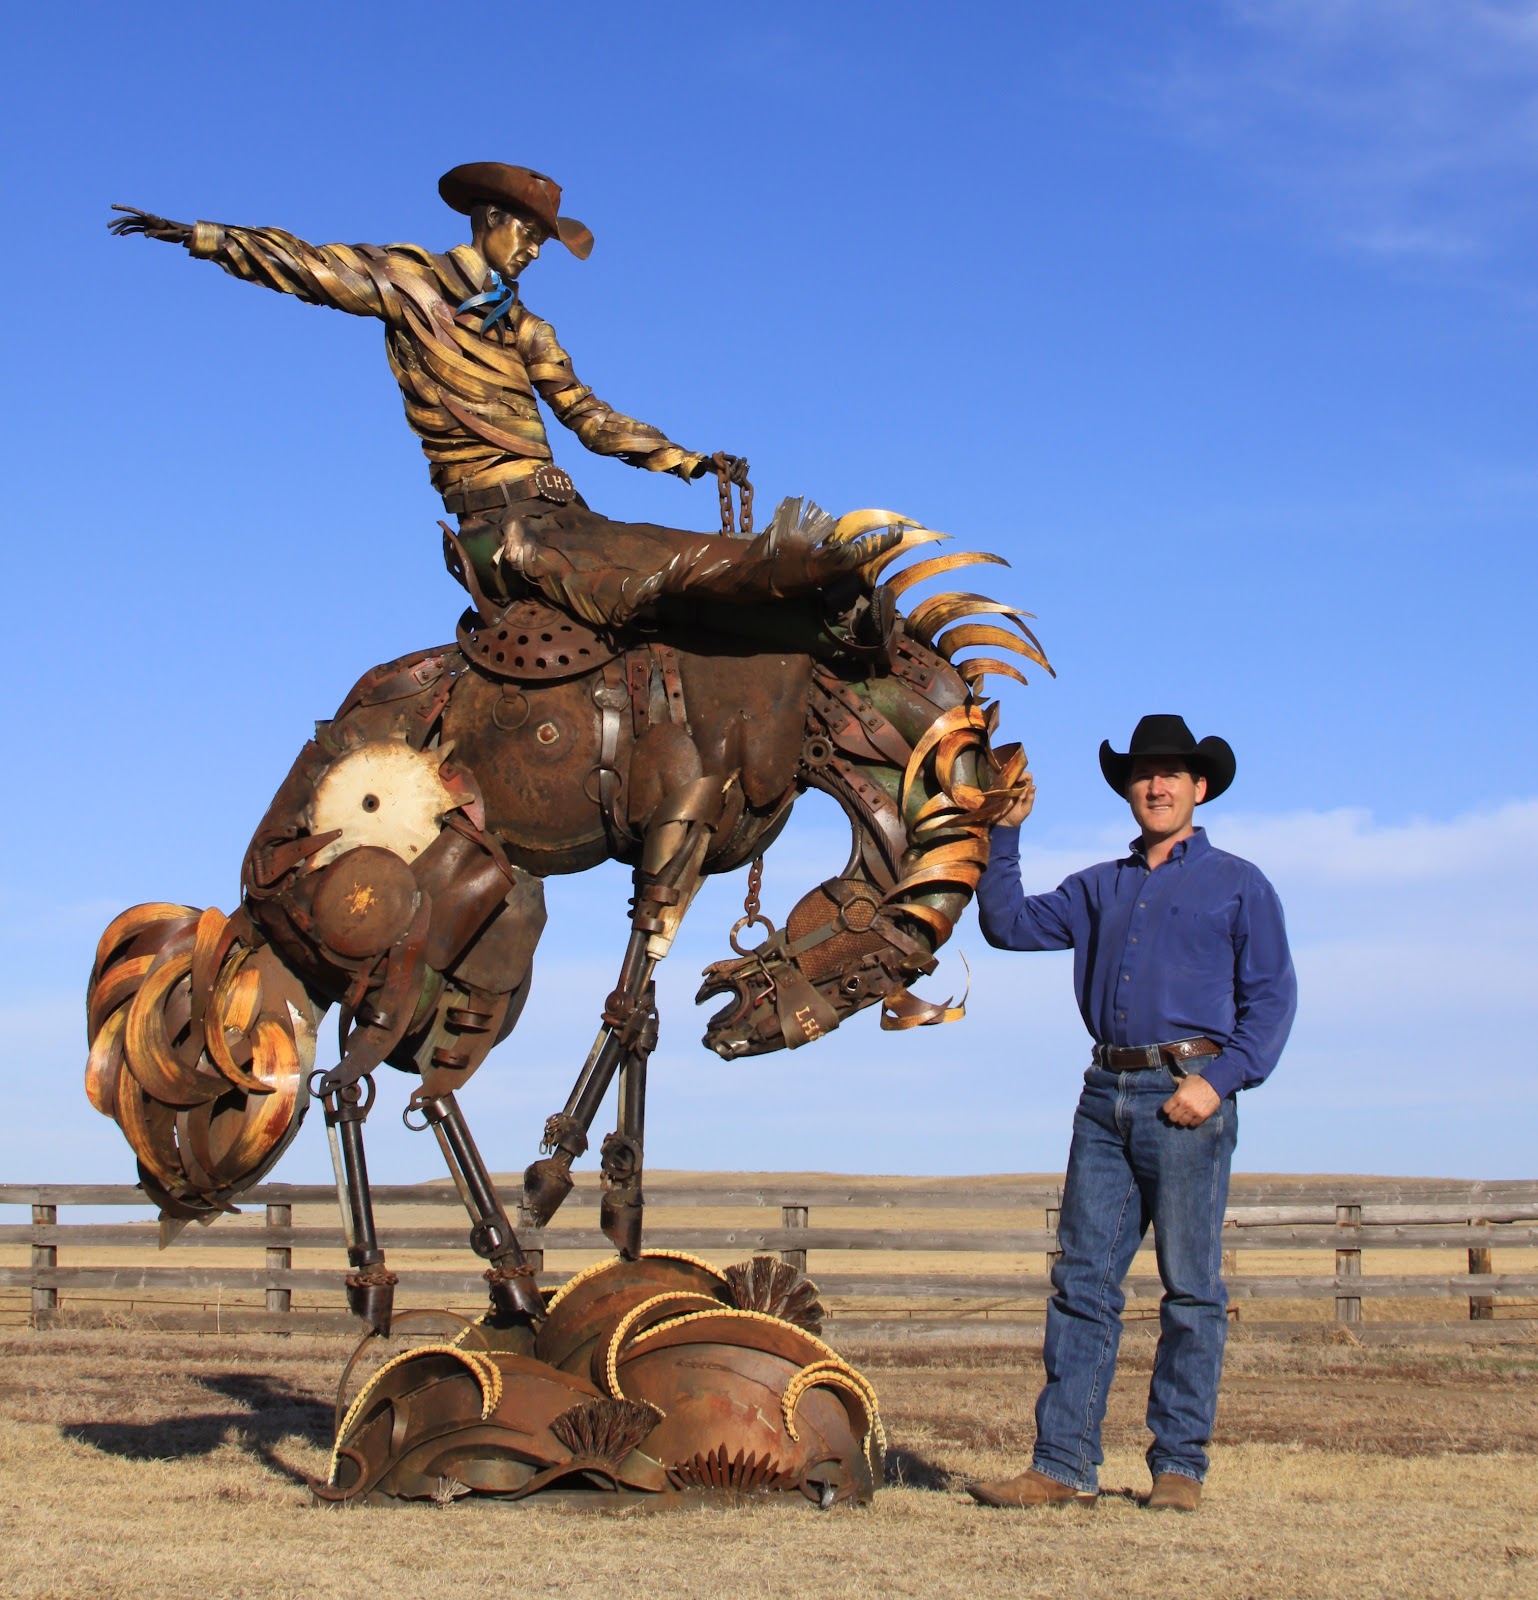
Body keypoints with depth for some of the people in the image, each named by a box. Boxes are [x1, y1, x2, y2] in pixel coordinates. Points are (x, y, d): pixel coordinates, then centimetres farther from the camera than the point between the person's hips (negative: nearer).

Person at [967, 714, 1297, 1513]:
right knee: (1082, 1282, 0)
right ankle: (1062, 1464, 0)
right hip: (1107, 1095, 4)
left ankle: (1179, 1466, 4)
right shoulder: (1101, 888, 22)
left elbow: (1271, 998, 1)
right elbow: (1009, 924, 19)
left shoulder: (1237, 884, 8)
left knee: (1190, 1289, -2)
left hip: (1186, 1098, -4)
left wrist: (1220, 1079, -12)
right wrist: (1006, 832, 10)